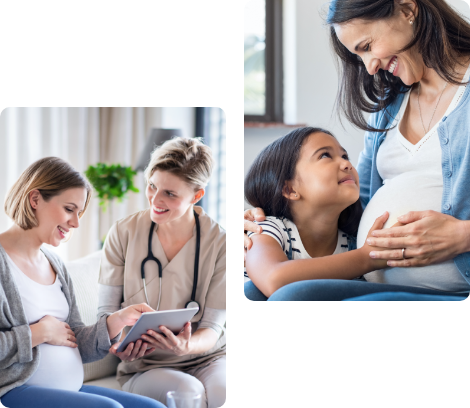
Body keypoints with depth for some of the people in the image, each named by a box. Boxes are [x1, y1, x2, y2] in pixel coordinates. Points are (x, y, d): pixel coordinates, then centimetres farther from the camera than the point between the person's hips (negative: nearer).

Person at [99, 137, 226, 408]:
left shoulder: (219, 243, -6)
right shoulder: (124, 233, -3)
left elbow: (212, 328, -5)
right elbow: (107, 309, 3)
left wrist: (186, 346, -28)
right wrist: (119, 342, -20)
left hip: (207, 358, 0)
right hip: (144, 366, 0)